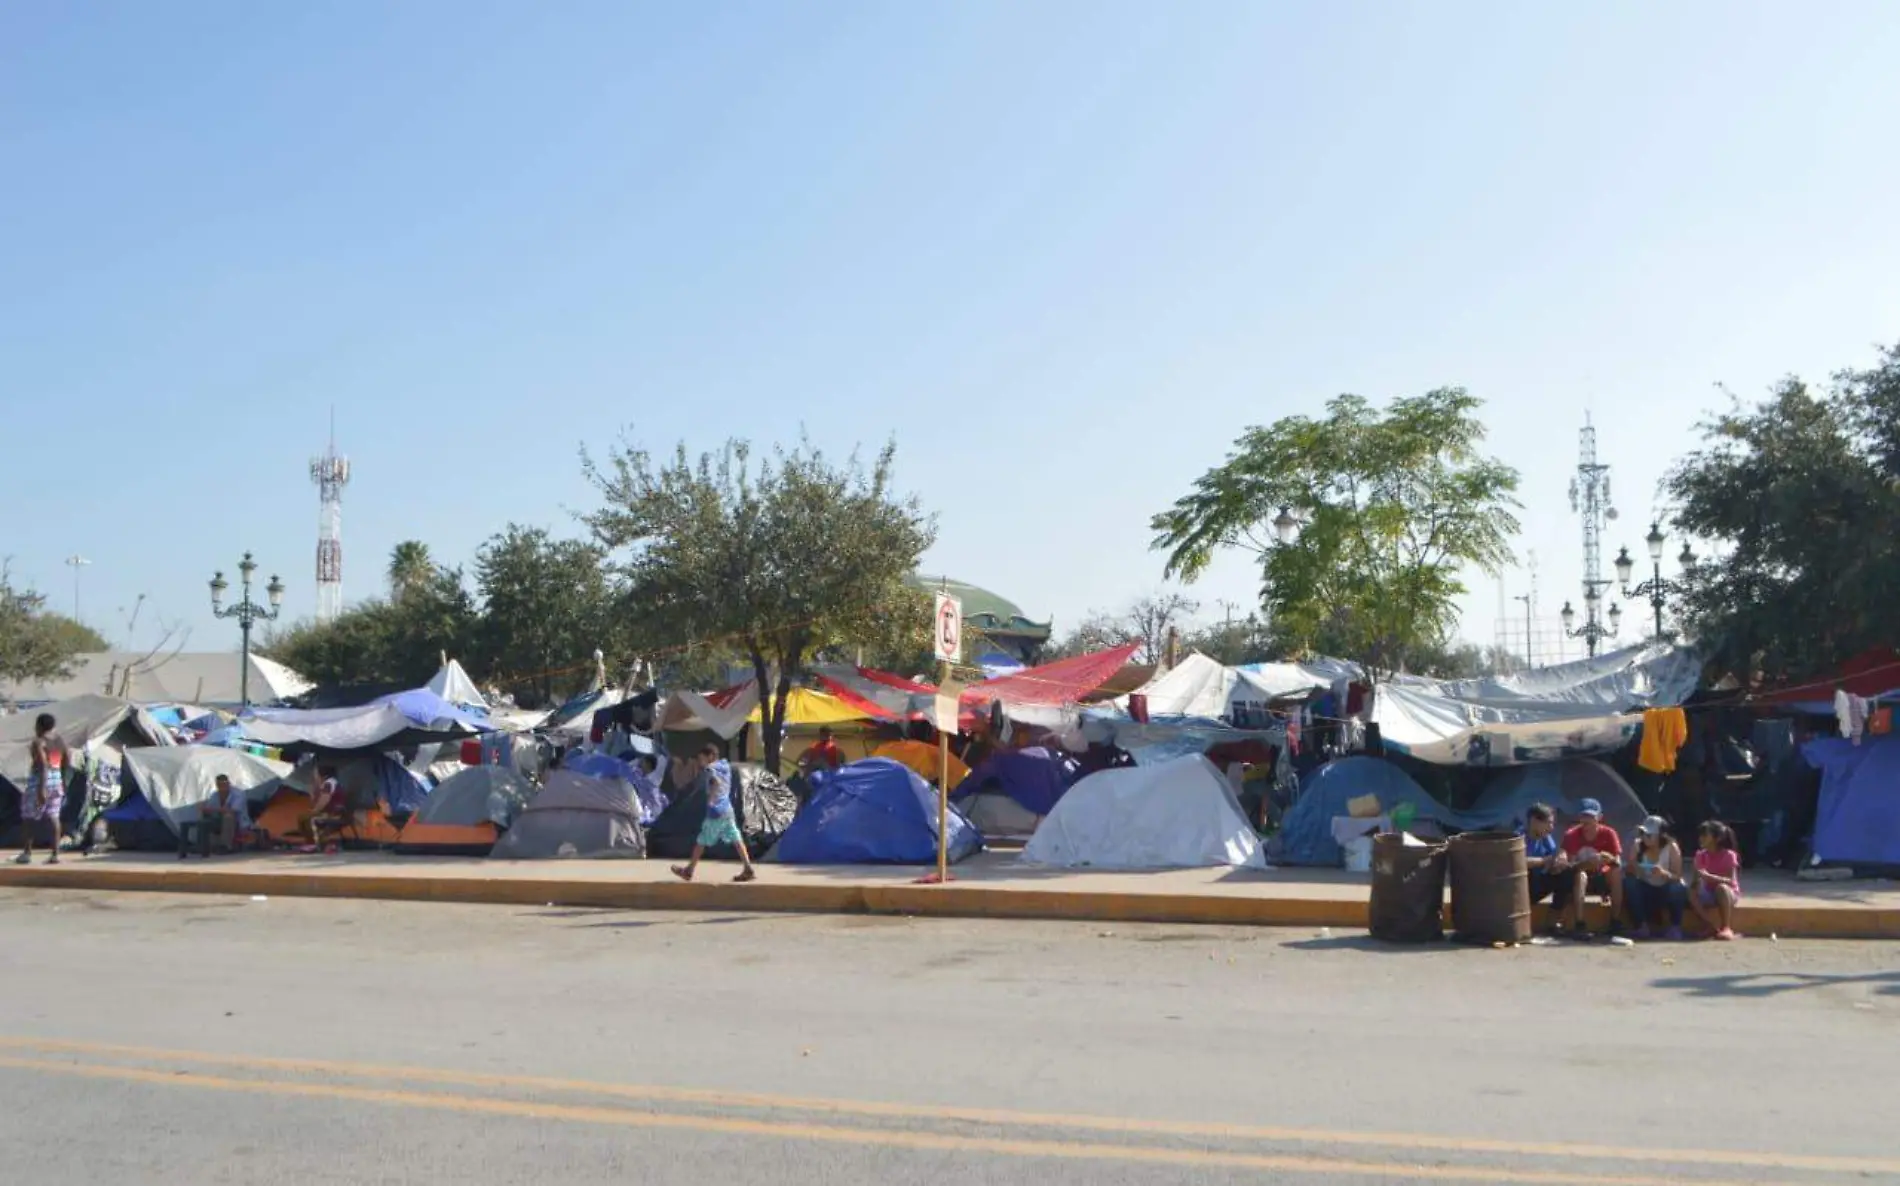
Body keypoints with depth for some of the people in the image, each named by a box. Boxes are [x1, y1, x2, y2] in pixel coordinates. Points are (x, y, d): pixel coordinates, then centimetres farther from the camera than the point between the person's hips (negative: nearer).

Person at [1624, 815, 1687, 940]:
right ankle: (1641, 926, -19)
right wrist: (1634, 870, -35)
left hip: (1667, 890, -2)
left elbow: (1677, 877, -21)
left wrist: (1664, 873, -43)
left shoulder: (1671, 848, -17)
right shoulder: (1637, 846, -10)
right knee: (1630, 884, -28)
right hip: (1647, 890, 2)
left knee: (1677, 888, -35)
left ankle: (1675, 927, -14)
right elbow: (1629, 871, -11)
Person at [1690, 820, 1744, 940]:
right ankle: (1716, 929, -23)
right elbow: (1696, 880, -1)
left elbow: (1731, 881, -23)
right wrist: (1698, 881, -26)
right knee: (1693, 897, -29)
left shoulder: (1728, 855, -14)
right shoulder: (1701, 856, -1)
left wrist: (1709, 876, -37)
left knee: (1721, 887, -38)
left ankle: (1727, 928, -29)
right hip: (1709, 894, 3)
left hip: (1729, 893, -3)